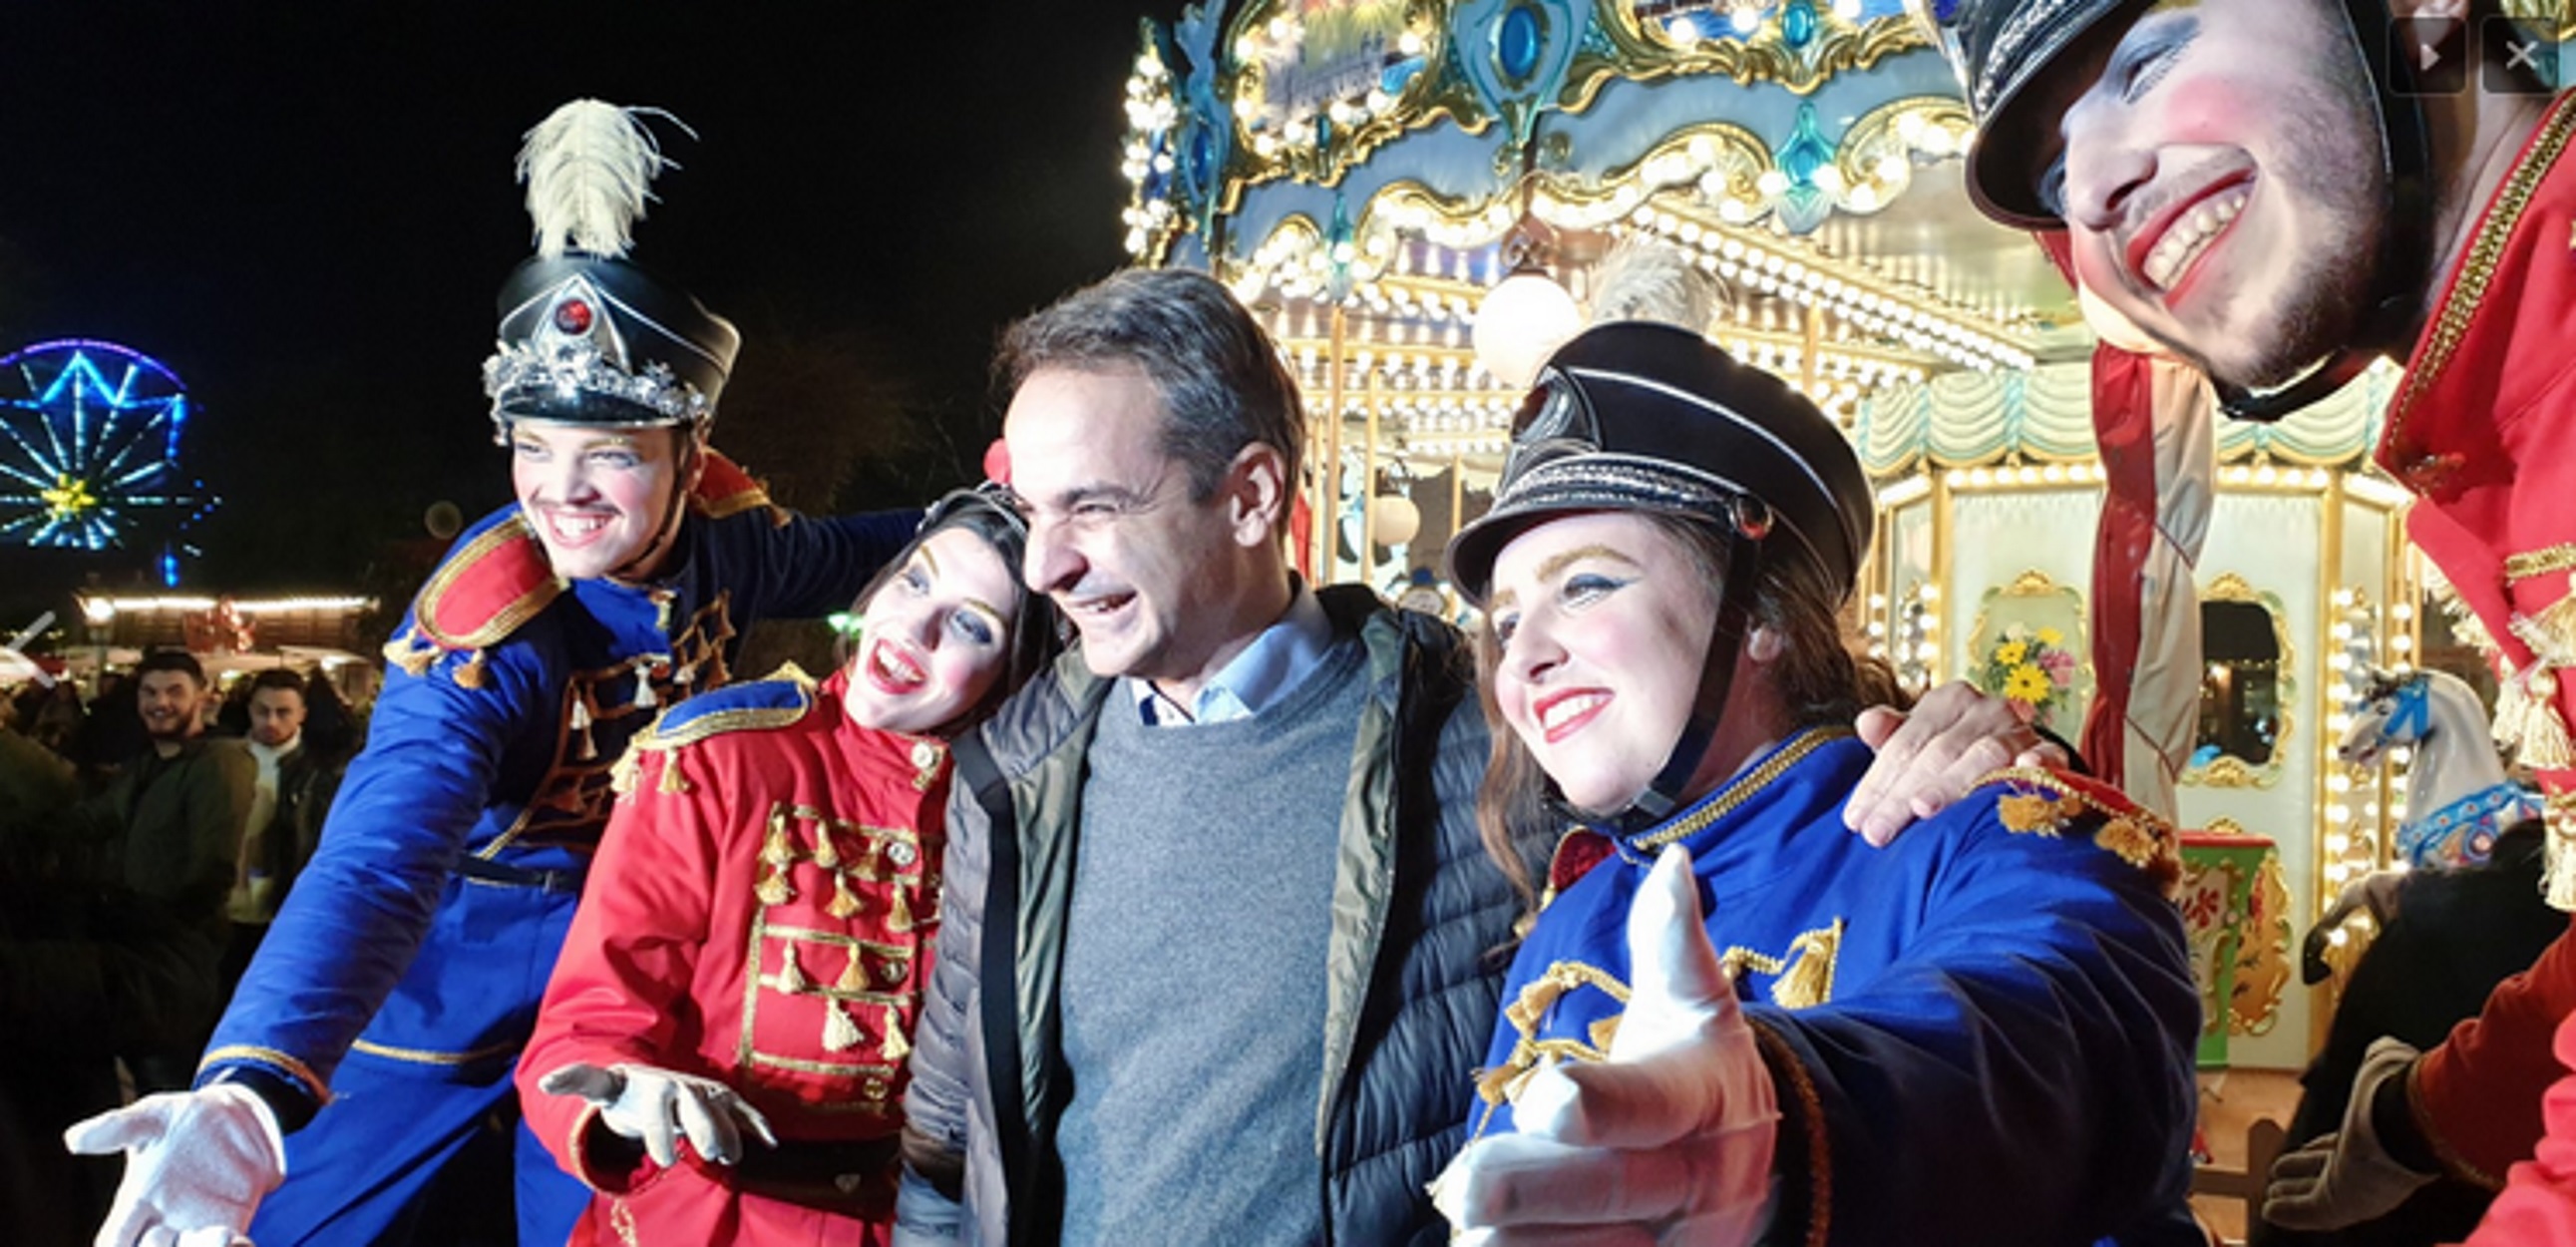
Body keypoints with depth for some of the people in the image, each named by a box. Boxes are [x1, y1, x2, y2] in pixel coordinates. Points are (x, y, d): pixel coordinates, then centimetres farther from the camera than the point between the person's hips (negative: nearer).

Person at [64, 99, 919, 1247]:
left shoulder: (712, 532, -13)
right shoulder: (479, 629, -30)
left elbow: (830, 560, 12)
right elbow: (381, 853, -44)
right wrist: (255, 1092, -59)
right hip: (450, 990, -4)